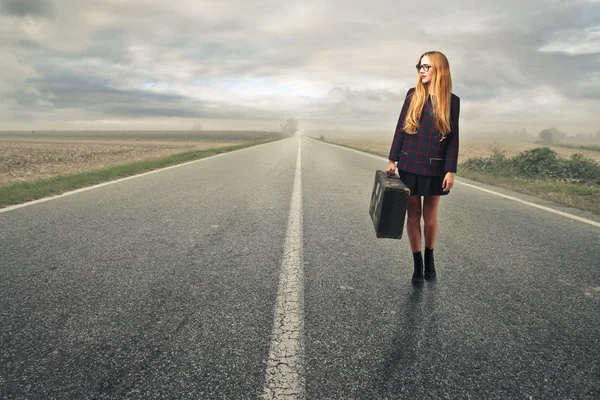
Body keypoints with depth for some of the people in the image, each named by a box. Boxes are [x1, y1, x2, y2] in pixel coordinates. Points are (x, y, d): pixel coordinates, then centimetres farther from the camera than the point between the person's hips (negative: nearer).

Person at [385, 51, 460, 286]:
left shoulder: (452, 100, 0)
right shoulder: (413, 95, 3)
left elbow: (453, 138, -1)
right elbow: (400, 129, 4)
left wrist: (450, 171, -7)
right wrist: (392, 160, 0)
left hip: (435, 167, -1)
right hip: (409, 165, 1)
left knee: (430, 215, 8)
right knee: (413, 214, 4)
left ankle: (429, 259, 29)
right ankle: (417, 264, 15)